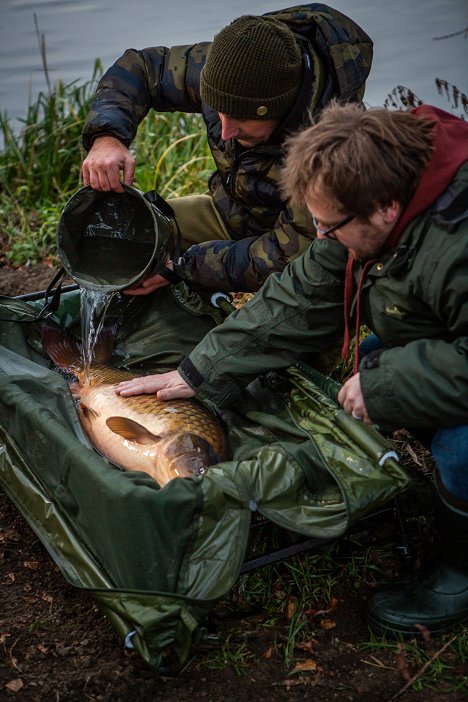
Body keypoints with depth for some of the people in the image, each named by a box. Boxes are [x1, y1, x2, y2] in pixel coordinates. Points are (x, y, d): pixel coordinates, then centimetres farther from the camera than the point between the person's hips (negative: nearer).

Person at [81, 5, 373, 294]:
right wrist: (105, 136, -28)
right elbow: (140, 67, -8)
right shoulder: (232, 66, -23)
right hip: (230, 212, 5)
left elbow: (290, 254, -33)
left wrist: (182, 266, -37)